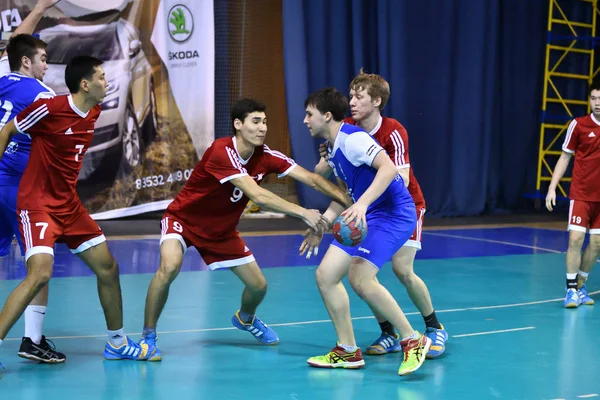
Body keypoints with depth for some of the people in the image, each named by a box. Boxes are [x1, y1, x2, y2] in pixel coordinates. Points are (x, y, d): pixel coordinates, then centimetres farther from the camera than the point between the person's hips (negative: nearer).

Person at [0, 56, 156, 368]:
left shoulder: (94, 112, 4)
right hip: (37, 203, -8)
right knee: (40, 274, -25)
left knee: (108, 268, 10)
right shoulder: (49, 108, -18)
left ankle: (117, 343, 26)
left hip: (69, 204, 8)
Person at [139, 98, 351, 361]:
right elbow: (257, 196, -40)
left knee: (258, 285, 5)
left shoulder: (265, 156, -13)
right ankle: (148, 336, -15)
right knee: (170, 266, -34)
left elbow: (310, 178, -15)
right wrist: (302, 212, -41)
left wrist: (349, 202, -26)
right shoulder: (222, 152, -33)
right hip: (183, 218, -6)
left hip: (221, 230, 6)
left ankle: (245, 319, 42)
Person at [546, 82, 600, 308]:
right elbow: (565, 158, 2)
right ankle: (571, 289, -4)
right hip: (581, 194, -2)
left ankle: (580, 286, 22)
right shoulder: (578, 125, -5)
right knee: (576, 239, -12)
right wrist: (552, 188, -4)